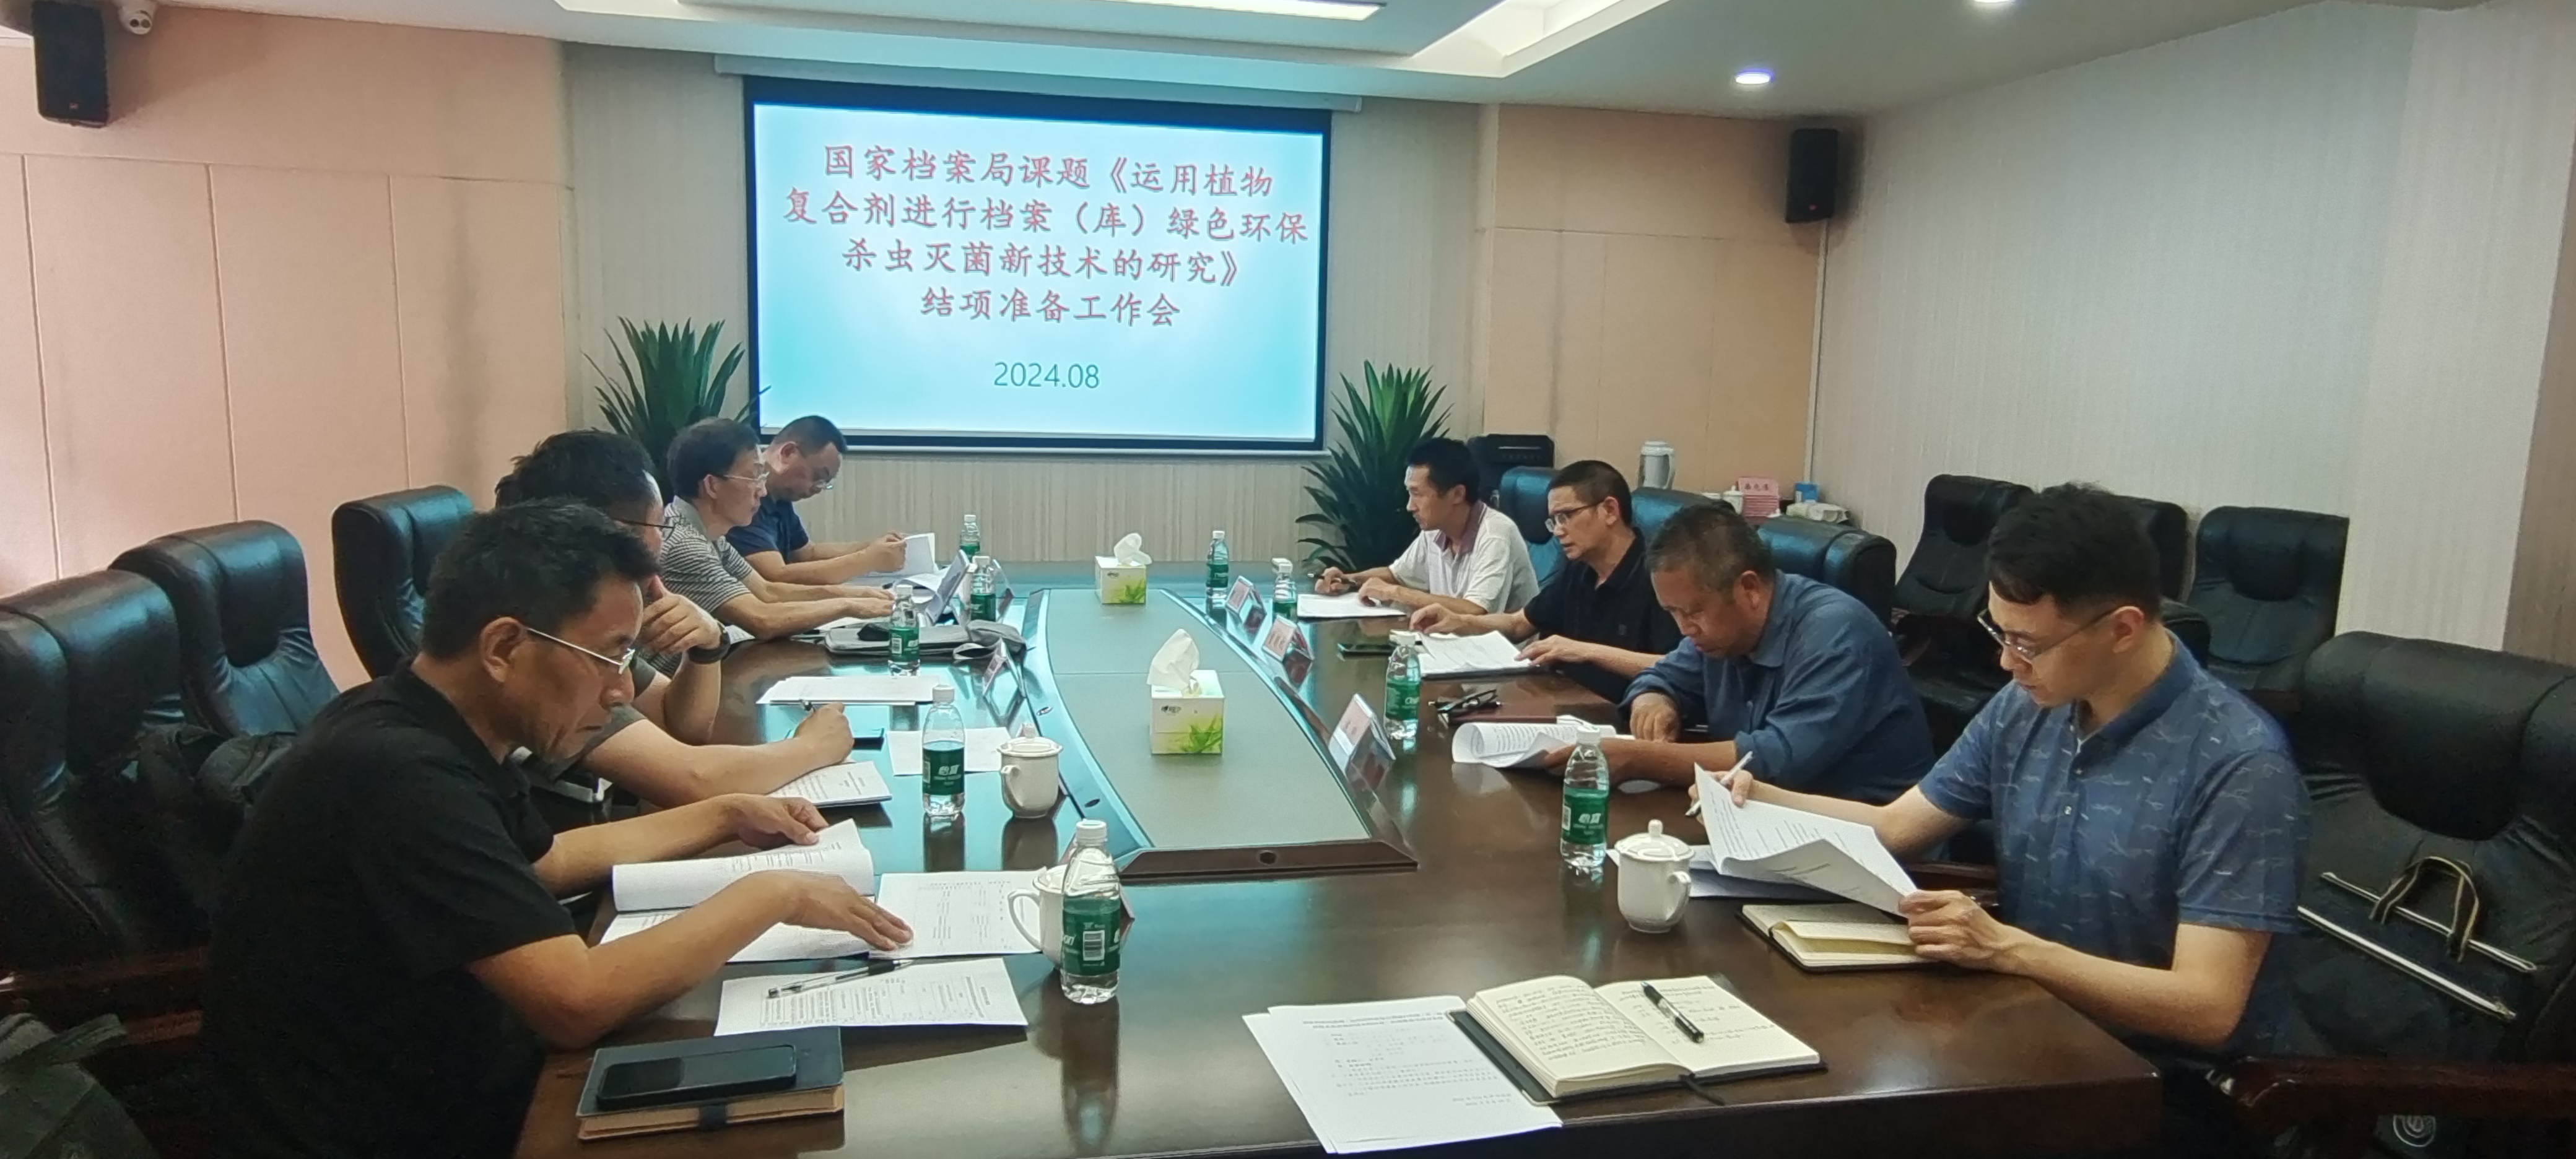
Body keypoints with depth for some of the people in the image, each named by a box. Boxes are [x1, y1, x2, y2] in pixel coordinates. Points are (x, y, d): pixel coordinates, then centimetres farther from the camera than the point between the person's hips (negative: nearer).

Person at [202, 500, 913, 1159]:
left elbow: (543, 860, 21)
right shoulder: (401, 772, -28)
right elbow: (577, 1002, -32)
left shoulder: (431, 733, 2)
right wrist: (770, 895, -20)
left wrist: (726, 816, 16)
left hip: (435, 1087, 8)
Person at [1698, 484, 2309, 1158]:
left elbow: (2208, 1009, -24)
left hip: (2177, 1087, -6)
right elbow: (1895, 827, 10)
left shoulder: (2238, 766, -20)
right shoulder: (2024, 709, 0)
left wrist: (2006, 948, -32)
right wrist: (1763, 800, -5)